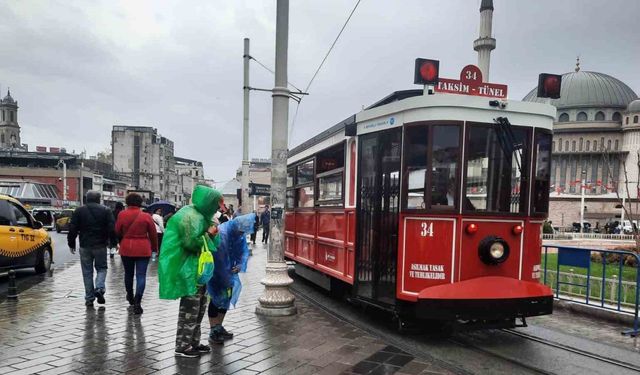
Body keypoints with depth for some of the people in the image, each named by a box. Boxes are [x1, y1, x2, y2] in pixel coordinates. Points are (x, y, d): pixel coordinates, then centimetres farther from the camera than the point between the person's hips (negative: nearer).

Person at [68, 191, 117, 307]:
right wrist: (113, 243, 5)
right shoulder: (106, 211, -1)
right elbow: (112, 229, -5)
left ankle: (89, 298, 11)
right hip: (100, 245, -1)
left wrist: (71, 244, 10)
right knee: (101, 268, 14)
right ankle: (99, 288, -10)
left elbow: (72, 229, 2)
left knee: (87, 272, 8)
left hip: (85, 246, 1)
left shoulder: (79, 211, 3)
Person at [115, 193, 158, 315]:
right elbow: (153, 234, -1)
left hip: (126, 249, 2)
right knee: (141, 275, -1)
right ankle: (137, 302, -10)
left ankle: (130, 297, 36)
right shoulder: (146, 216, -7)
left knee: (128, 274, 20)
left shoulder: (122, 215, -5)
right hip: (143, 249, -2)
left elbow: (117, 232, 2)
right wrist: (154, 248, 12)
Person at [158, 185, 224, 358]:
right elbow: (191, 242, -25)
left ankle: (193, 342, 26)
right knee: (190, 308, -2)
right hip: (188, 270, -10)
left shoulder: (200, 215, 12)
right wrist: (208, 235, -12)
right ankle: (182, 347, 10)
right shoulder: (191, 216, -19)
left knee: (200, 306, 16)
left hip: (197, 269, 10)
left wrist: (211, 234, -3)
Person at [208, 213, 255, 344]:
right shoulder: (222, 232, -29)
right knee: (216, 299, -3)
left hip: (228, 271, 7)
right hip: (216, 272, -7)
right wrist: (228, 280, -23)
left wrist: (240, 265, -18)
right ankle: (213, 332, 7)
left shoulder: (240, 233, -5)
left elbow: (244, 250, 2)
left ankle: (219, 327, 26)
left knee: (226, 298, 12)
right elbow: (220, 259, -28)